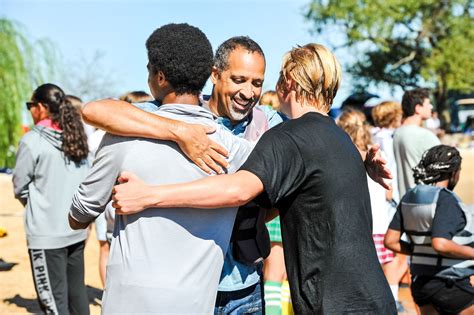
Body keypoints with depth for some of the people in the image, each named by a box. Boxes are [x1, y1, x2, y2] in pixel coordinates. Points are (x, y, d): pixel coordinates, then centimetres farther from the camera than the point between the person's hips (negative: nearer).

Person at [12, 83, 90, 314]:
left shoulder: (33, 140, -12)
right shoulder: (77, 138, 5)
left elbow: (20, 187, -5)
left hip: (46, 234, -6)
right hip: (77, 230, 6)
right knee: (77, 292, 16)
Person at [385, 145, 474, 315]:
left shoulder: (410, 197, 4)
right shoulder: (444, 199, -18)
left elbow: (390, 240, 3)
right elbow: (440, 245, -30)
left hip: (421, 282, 8)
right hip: (452, 285, -8)